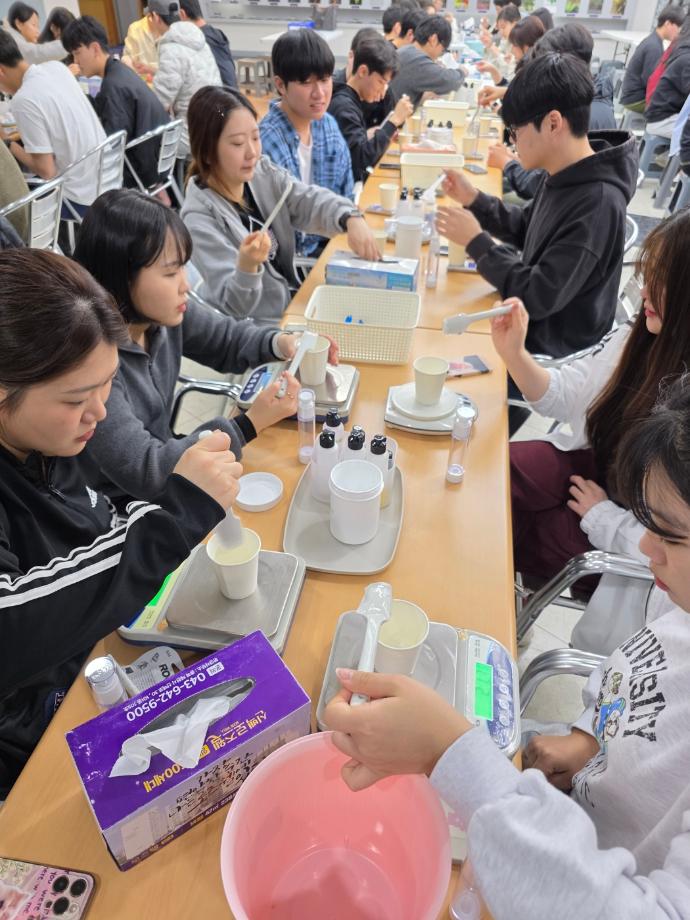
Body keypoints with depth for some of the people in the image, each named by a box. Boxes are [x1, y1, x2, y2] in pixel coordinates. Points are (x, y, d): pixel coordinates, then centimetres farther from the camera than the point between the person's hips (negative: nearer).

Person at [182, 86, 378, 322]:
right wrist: (247, 266, -44)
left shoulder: (263, 173, 0)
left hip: (292, 301, 7)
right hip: (252, 329, -7)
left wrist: (351, 219, -30)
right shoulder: (200, 217, -21)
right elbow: (233, 305, -23)